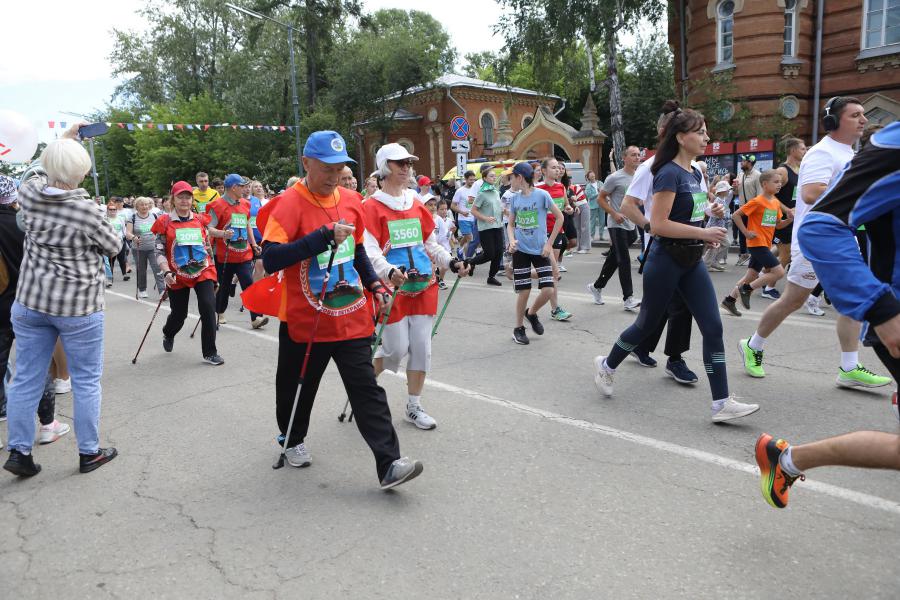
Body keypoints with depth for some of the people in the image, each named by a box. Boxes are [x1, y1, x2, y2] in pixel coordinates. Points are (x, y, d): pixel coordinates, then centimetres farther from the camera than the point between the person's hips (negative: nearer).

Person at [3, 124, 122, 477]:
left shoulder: (28, 193, -3)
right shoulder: (87, 211, -18)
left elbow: (38, 171, 21)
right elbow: (114, 247, -1)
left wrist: (64, 139, 32)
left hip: (30, 301, 5)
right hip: (78, 306, -5)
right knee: (86, 380, 7)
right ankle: (89, 453, 16)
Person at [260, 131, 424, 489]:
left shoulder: (351, 200, 5)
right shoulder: (289, 204, -14)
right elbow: (270, 260, -26)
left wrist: (374, 285, 10)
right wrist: (324, 237, -30)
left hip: (352, 318, 4)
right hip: (304, 322, -3)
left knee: (367, 389, 0)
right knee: (297, 387, 16)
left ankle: (388, 464, 1)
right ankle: (294, 441, 43)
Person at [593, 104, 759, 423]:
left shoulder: (696, 173, 10)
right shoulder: (669, 173, -16)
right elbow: (658, 224, -24)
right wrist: (703, 232, -23)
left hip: (692, 261, 8)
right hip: (665, 261, -8)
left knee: (713, 327, -1)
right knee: (648, 324, 9)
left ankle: (722, 403, 1)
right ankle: (606, 365, 34)